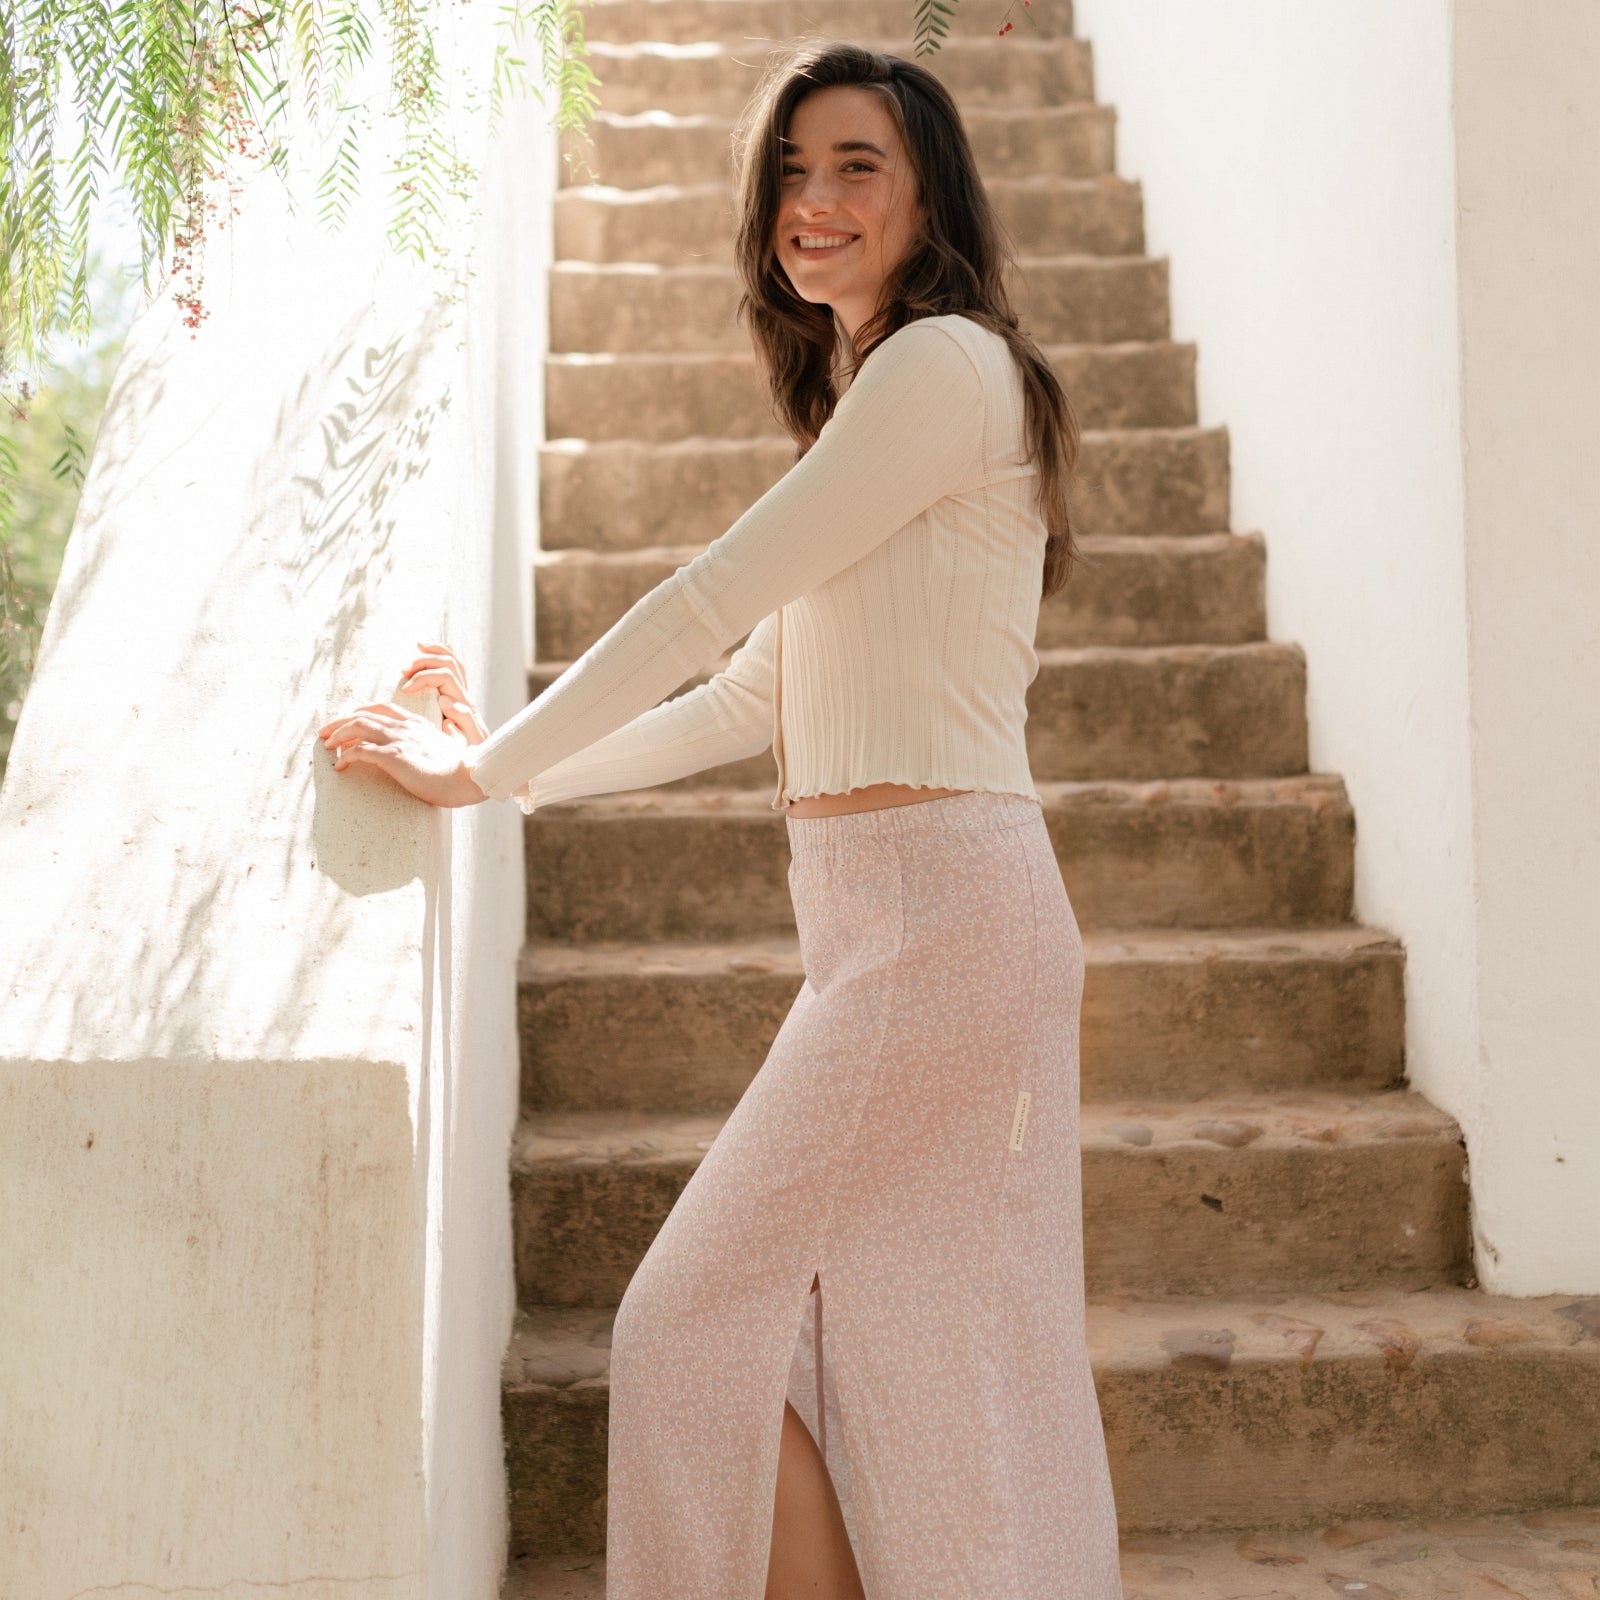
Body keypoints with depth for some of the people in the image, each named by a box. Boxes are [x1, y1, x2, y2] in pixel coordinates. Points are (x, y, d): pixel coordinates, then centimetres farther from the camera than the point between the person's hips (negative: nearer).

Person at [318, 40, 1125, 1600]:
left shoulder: (944, 364, -10)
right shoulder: (867, 398, 21)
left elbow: (711, 598, -14)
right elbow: (751, 698, 19)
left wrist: (485, 766, -7)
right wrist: (511, 764, 14)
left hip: (937, 913, -9)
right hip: (887, 924, 9)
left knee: (703, 1319, -4)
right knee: (915, 1354, 13)